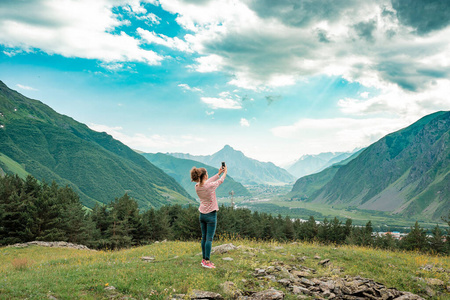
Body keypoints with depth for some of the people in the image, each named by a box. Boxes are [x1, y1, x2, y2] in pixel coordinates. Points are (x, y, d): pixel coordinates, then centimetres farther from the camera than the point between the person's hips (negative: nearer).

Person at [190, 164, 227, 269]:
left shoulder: (197, 187, -1)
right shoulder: (210, 186, -20)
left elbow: (207, 182, 16)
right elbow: (220, 181, -1)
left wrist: (218, 174, 24)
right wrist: (225, 172, 18)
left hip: (202, 215, 7)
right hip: (211, 215, -7)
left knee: (204, 238, 13)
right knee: (209, 239, -3)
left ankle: (204, 259, 20)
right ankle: (207, 261, -2)